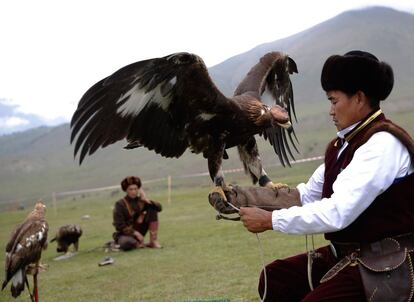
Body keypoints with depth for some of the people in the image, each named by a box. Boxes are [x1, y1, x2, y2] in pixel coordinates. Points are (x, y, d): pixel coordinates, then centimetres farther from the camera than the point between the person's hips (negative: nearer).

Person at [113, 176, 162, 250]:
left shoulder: (141, 200, 1)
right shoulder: (120, 204, -11)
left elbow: (159, 207, -7)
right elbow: (119, 226, -15)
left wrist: (146, 200, -21)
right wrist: (135, 233, -21)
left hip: (139, 231, 5)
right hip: (126, 233, -5)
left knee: (152, 208, -12)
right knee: (126, 243, -42)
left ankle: (153, 240, -14)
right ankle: (136, 244, -4)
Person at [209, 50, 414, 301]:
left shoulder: (383, 144, -20)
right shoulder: (344, 144, 9)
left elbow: (338, 213, -27)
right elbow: (306, 195, 12)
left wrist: (271, 220, -19)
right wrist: (242, 198, 3)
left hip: (386, 267, -9)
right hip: (348, 255, 9)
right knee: (274, 278, 10)